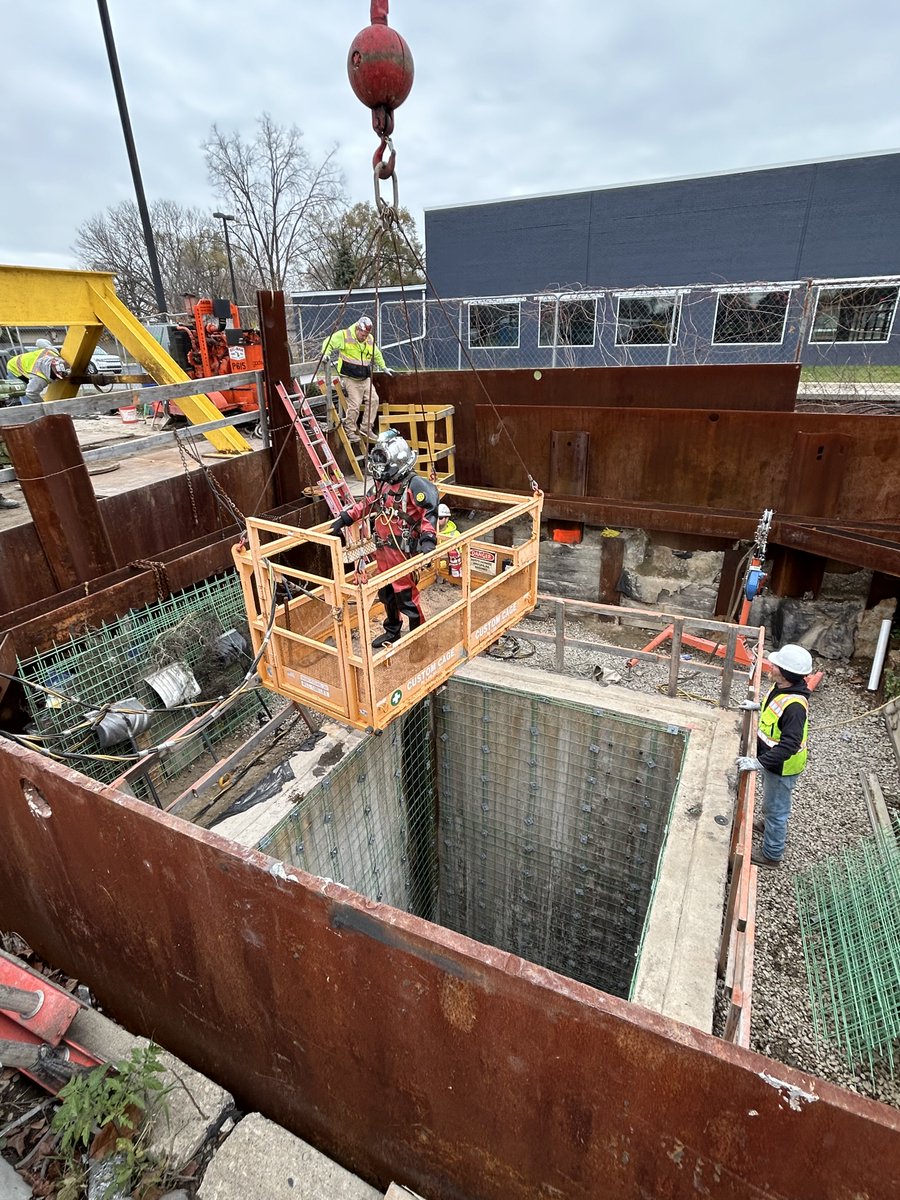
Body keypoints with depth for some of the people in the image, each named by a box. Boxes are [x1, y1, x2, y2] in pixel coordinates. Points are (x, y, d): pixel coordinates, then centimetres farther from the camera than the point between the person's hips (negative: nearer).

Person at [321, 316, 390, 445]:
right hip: (350, 378, -6)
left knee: (373, 399, -4)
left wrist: (383, 367, 33)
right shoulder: (344, 336, -8)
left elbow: (376, 354, 27)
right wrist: (326, 354, -19)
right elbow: (328, 343, -2)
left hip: (365, 378, 6)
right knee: (354, 404, -12)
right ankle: (349, 430, 4)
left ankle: (367, 428, 6)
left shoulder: (370, 339, 10)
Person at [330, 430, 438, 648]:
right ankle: (392, 631, 38)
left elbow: (430, 513, -21)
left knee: (406, 596, -1)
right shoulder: (381, 484, 8)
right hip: (382, 550, 8)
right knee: (386, 593, 20)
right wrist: (344, 519, 21)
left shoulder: (414, 485, -16)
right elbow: (366, 504, 23)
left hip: (403, 551, -8)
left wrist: (428, 539, -32)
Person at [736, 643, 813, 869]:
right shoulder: (781, 687, -8)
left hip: (782, 766, -9)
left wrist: (760, 763, -37)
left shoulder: (794, 706, -36)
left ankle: (771, 854, 31)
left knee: (776, 808, 11)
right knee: (770, 801, 32)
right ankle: (768, 825, 57)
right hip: (772, 759, 9)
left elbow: (789, 745, -36)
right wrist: (759, 706, 5)